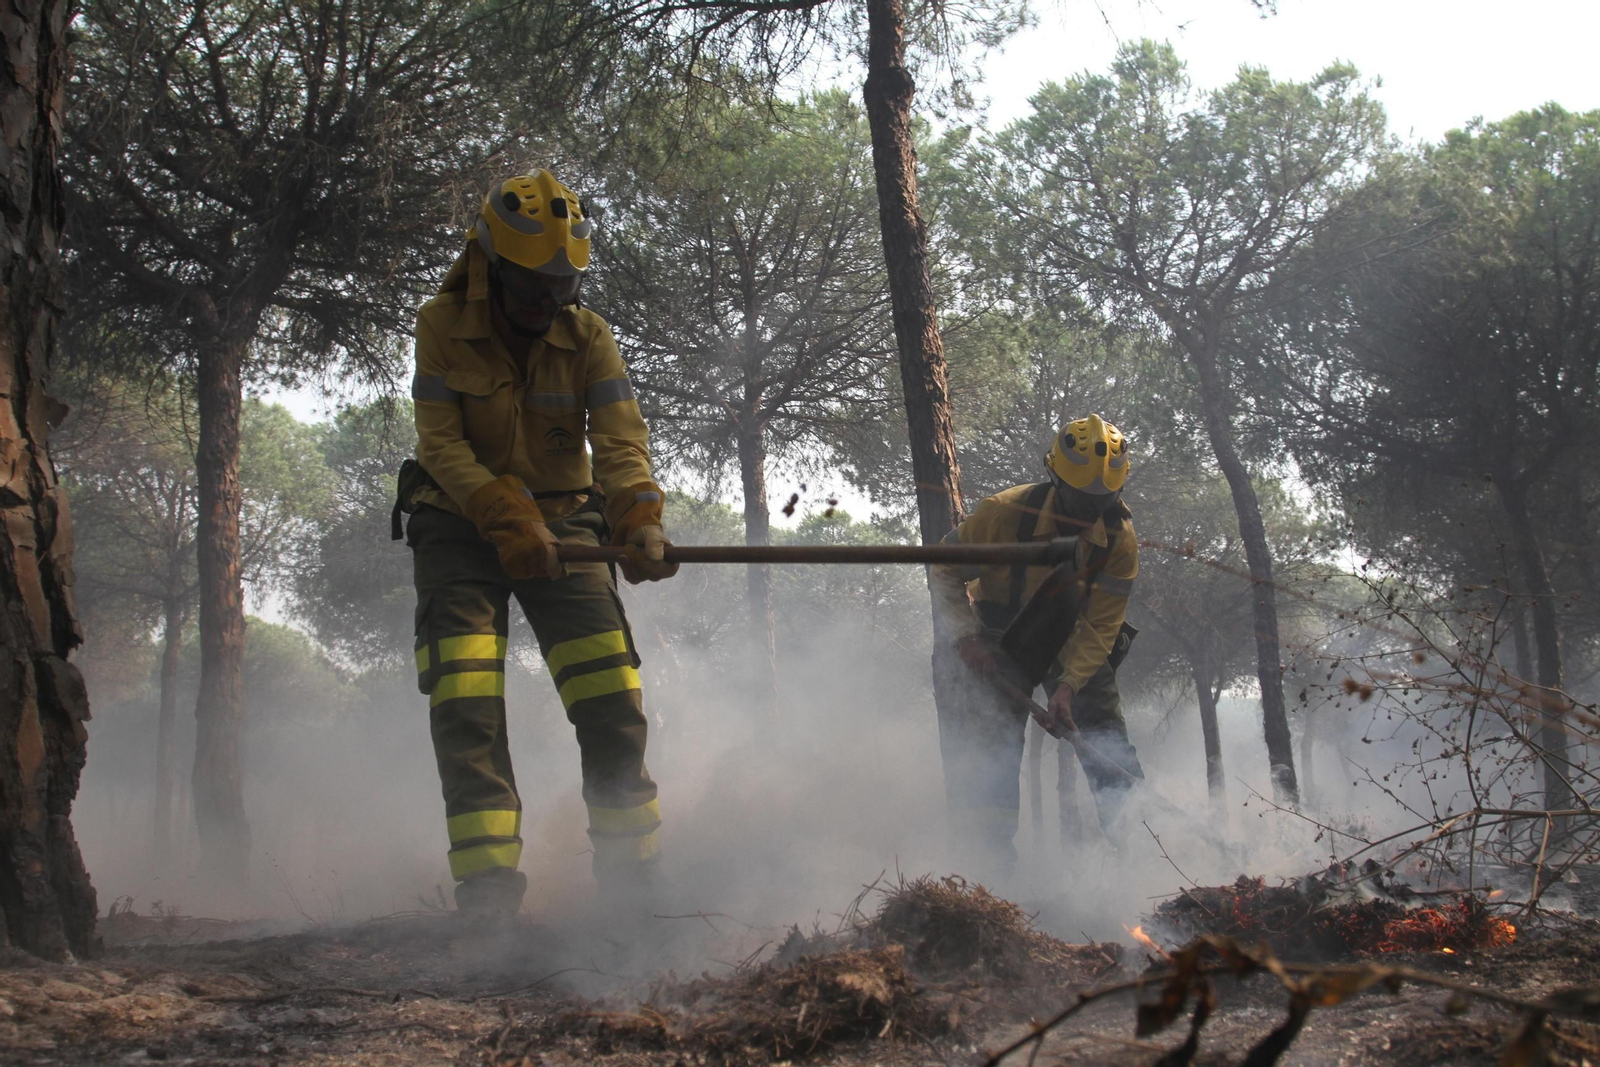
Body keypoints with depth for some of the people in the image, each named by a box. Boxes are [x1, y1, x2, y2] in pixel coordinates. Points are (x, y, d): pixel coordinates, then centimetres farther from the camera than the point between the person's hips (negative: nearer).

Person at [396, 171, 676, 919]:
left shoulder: (588, 339, -5)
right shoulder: (443, 326, -9)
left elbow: (620, 440, -17)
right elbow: (442, 443, -15)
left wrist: (639, 520, -37)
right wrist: (505, 518, -30)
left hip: (562, 521, 2)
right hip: (461, 527, -1)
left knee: (611, 703, -10)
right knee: (465, 709, -16)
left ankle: (633, 880, 0)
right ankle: (488, 896, -14)